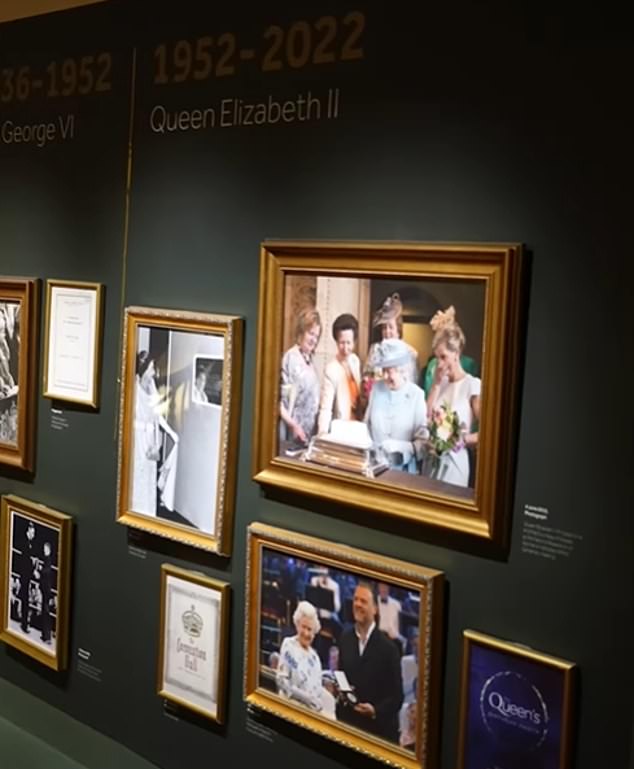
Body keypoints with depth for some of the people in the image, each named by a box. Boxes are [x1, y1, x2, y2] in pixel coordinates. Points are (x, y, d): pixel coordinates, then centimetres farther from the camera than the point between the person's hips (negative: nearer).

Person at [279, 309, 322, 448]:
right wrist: (293, 425, -25)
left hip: (309, 433, 7)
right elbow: (280, 399, -16)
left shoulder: (309, 359, 12)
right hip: (292, 434, -7)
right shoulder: (291, 357, -11)